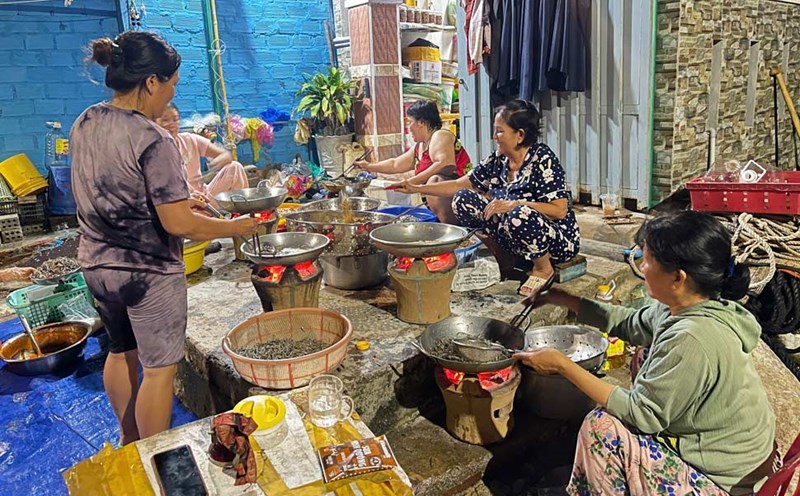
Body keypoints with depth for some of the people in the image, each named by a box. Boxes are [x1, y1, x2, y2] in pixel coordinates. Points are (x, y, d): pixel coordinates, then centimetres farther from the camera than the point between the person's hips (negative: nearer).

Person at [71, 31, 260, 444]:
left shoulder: (85, 123, 2)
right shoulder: (152, 140, -23)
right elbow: (178, 225, -24)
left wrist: (177, 200, 13)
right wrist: (236, 227, -10)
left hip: (97, 264, 8)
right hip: (147, 272, -8)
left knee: (120, 352, 25)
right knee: (159, 369, 7)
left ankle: (128, 440, 45)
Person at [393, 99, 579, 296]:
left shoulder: (542, 158, -17)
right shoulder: (498, 160, 0)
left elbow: (560, 210, -23)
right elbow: (459, 185, 5)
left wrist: (513, 205, -30)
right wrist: (416, 188, 0)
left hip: (558, 240, -6)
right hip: (516, 242, 6)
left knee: (520, 215, -39)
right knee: (463, 199, -6)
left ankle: (544, 269, -7)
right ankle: (503, 261, 3)